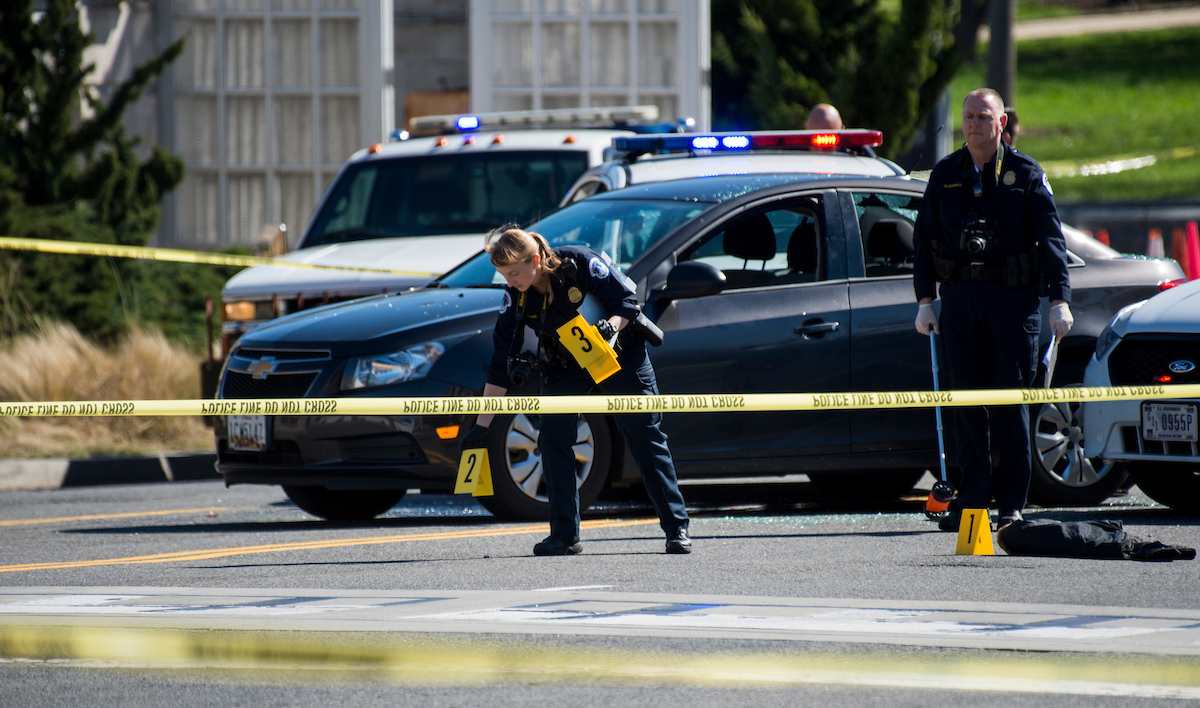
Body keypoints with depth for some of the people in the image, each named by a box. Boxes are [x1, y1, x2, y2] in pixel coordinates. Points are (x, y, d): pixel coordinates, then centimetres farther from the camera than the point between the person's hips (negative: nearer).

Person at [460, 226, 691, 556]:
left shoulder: (581, 263, -27)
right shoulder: (516, 297, -15)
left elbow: (627, 300, -16)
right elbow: (501, 362, -11)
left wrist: (612, 325, -39)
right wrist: (482, 426, -12)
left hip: (620, 352, -3)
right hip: (565, 364, 3)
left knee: (647, 438, -4)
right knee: (553, 438, -11)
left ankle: (677, 529, 0)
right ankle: (564, 535, -4)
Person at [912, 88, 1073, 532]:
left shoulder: (1026, 174, 4)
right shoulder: (945, 175, 12)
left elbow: (1051, 239, 3)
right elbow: (924, 241, 15)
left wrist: (1060, 300, -5)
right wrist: (925, 301, 7)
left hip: (1012, 296, -2)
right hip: (959, 297, 3)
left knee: (1011, 403, -2)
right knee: (966, 402, 0)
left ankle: (1011, 503, 3)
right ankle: (971, 500, 4)